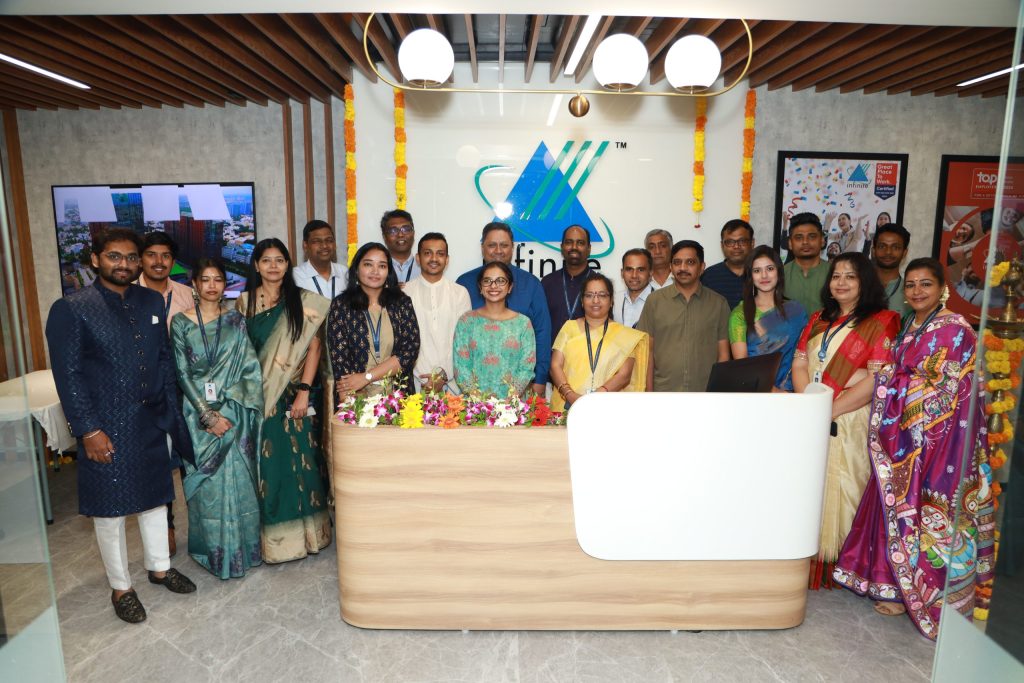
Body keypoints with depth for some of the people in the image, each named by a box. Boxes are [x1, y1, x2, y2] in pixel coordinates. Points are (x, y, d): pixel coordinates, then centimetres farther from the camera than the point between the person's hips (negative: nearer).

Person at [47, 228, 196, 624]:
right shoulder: (71, 309, -10)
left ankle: (159, 567, 38)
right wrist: (88, 430, -14)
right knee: (110, 511, 9)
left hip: (152, 421, 5)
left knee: (155, 497, 18)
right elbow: (68, 375, -11)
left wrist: (171, 410, 6)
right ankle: (120, 587, 28)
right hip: (107, 428, -5)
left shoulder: (152, 302, 5)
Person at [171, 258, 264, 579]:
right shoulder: (181, 323, 0)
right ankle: (214, 551, 20)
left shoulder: (237, 321, 3)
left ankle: (241, 547, 21)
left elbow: (250, 368, -1)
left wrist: (227, 411, -10)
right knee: (207, 482, 5)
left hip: (235, 413, 1)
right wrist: (209, 415, -10)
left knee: (239, 479, 5)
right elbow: (183, 374, -3)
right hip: (199, 414, -1)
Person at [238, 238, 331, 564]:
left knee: (300, 457, 2)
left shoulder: (304, 301, 0)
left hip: (295, 393, -1)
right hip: (259, 394, 1)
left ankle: (305, 531, 17)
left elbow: (314, 347, -4)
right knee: (268, 461, 4)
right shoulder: (244, 302, 6)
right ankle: (272, 536, 17)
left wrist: (304, 391, -11)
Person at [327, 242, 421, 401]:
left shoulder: (402, 303, 5)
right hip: (357, 398, -1)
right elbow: (339, 359, -3)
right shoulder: (341, 305, 1)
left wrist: (366, 377, -10)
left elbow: (411, 350, -2)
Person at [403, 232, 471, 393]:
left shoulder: (460, 293, 5)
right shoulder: (405, 292, 2)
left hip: (452, 382, 1)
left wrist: (444, 374, -9)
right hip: (415, 383, 0)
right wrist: (422, 379, -9)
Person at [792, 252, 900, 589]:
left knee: (838, 490, -2)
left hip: (848, 423, -5)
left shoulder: (881, 322, -3)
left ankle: (836, 566, 13)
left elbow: (877, 380, -13)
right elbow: (799, 364, 8)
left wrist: (830, 410, -15)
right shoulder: (818, 320, 15)